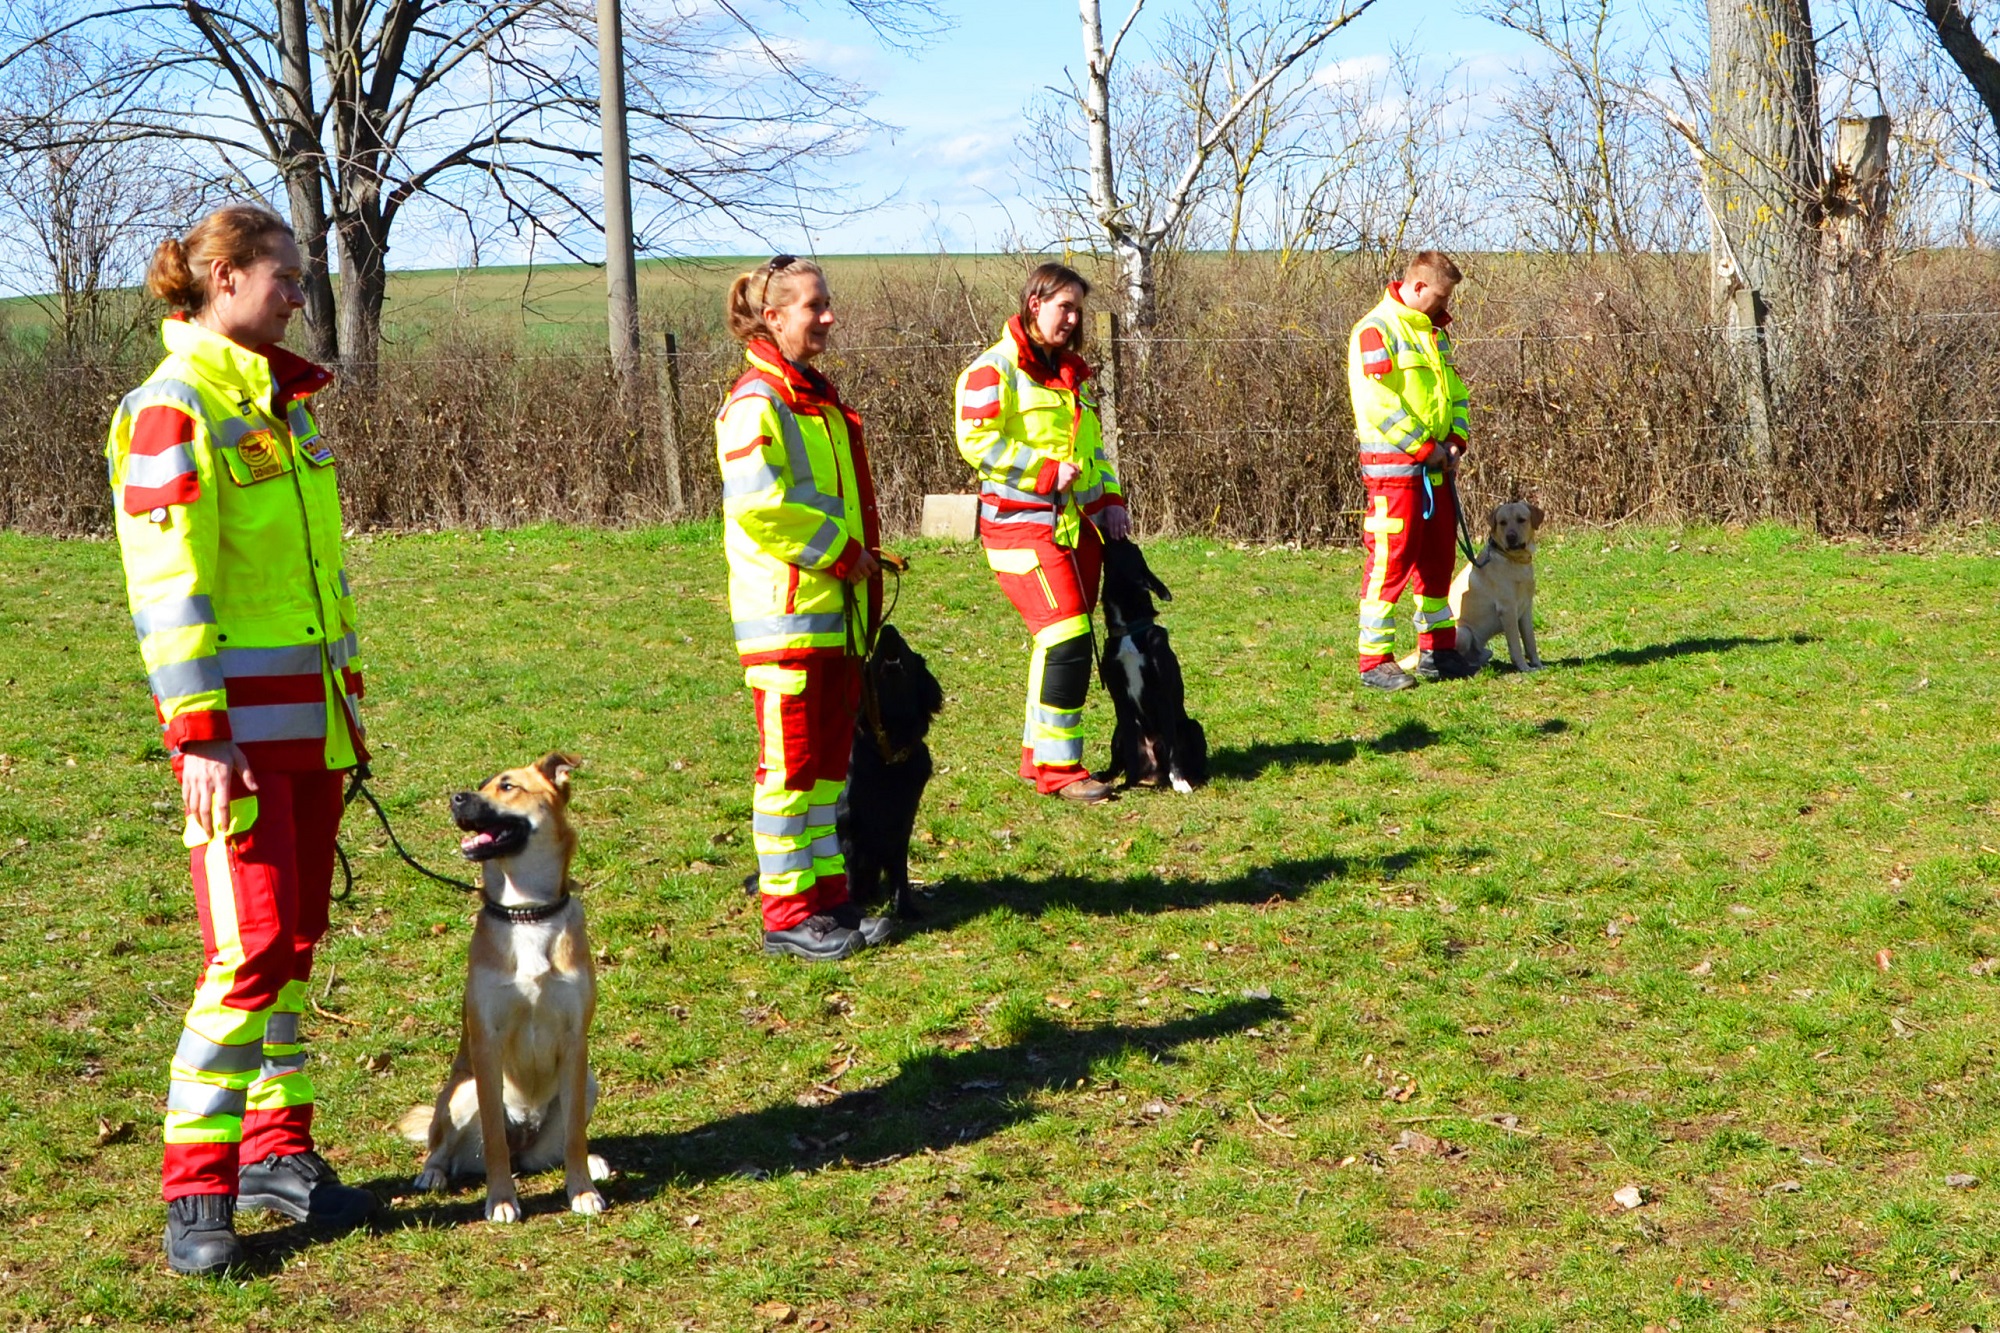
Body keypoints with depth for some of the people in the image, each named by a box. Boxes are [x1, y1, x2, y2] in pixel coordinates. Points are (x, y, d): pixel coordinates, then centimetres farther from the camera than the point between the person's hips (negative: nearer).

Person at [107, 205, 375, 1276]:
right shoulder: (174, 408, -10)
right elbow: (168, 587, -16)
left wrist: (348, 698, 17)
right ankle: (195, 1191, -1)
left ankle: (278, 1150, 22)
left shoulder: (285, 402, 15)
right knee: (249, 951, -9)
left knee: (295, 941, 12)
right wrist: (199, 736, -20)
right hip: (237, 723, -8)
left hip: (310, 715, 8)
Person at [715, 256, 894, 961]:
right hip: (784, 613, -9)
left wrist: (862, 560, 14)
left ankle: (827, 894, 21)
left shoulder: (817, 396, 17)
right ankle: (786, 915, 4)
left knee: (829, 757, 13)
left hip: (836, 612, 9)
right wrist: (842, 553, -16)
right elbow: (756, 503, -23)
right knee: (789, 763, -3)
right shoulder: (755, 401, -13)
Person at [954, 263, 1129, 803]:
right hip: (1023, 524, -8)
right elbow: (977, 442, -15)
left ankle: (1039, 756, 18)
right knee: (1065, 637, -15)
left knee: (1066, 643, 8)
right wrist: (1048, 473, -17)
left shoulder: (1075, 373, 20)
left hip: (1078, 525, 8)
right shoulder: (994, 369, -5)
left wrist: (1109, 499, 12)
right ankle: (1058, 767, -8)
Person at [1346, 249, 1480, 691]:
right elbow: (1378, 403, -20)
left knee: (1438, 558, 13)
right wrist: (1426, 447, -15)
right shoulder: (1375, 330, -11)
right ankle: (1375, 661, -4)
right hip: (1394, 466, -9)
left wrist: (1457, 439, 3)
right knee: (1389, 562, -8)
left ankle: (1436, 650, 23)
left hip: (1436, 467, 9)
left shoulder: (1434, 332, 16)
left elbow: (1455, 389, 21)